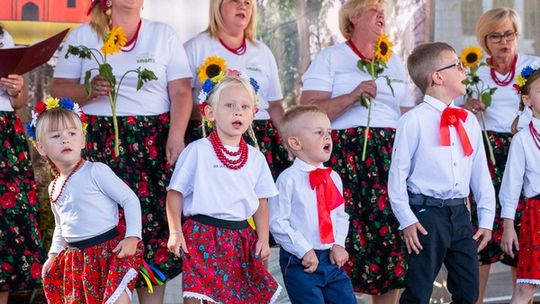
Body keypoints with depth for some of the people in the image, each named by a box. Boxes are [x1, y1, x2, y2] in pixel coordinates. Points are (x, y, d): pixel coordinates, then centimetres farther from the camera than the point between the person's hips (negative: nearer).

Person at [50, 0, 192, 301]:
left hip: (153, 143, 1)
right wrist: (89, 90, -14)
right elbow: (59, 88, 6)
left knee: (154, 220, -5)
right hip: (100, 143, 0)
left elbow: (181, 92, 3)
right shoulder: (83, 35, 9)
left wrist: (176, 136, -11)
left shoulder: (164, 34, 10)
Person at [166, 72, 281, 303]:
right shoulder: (197, 151, -4)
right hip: (204, 237, -4)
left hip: (241, 239, 5)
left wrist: (263, 238, 6)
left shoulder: (256, 158, 10)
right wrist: (175, 232, -8)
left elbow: (261, 202, 15)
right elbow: (175, 193, -2)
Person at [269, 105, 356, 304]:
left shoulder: (333, 178, 8)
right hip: (300, 262, -6)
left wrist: (338, 244, -2)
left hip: (332, 259, 6)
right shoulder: (288, 179, -11)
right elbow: (277, 222, -14)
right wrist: (304, 251, -15)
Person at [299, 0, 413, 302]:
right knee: (346, 233, -12)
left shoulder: (395, 62, 21)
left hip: (389, 158, 5)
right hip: (346, 155, -4)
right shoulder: (330, 57, 5)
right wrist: (352, 97, -15)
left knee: (390, 232, -3)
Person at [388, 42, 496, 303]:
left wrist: (486, 219, 10)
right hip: (426, 214, -6)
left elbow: (480, 173, 12)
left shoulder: (469, 121, 9)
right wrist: (406, 220, -10)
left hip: (460, 213, 6)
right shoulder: (414, 120, -9)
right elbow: (398, 173, -9)